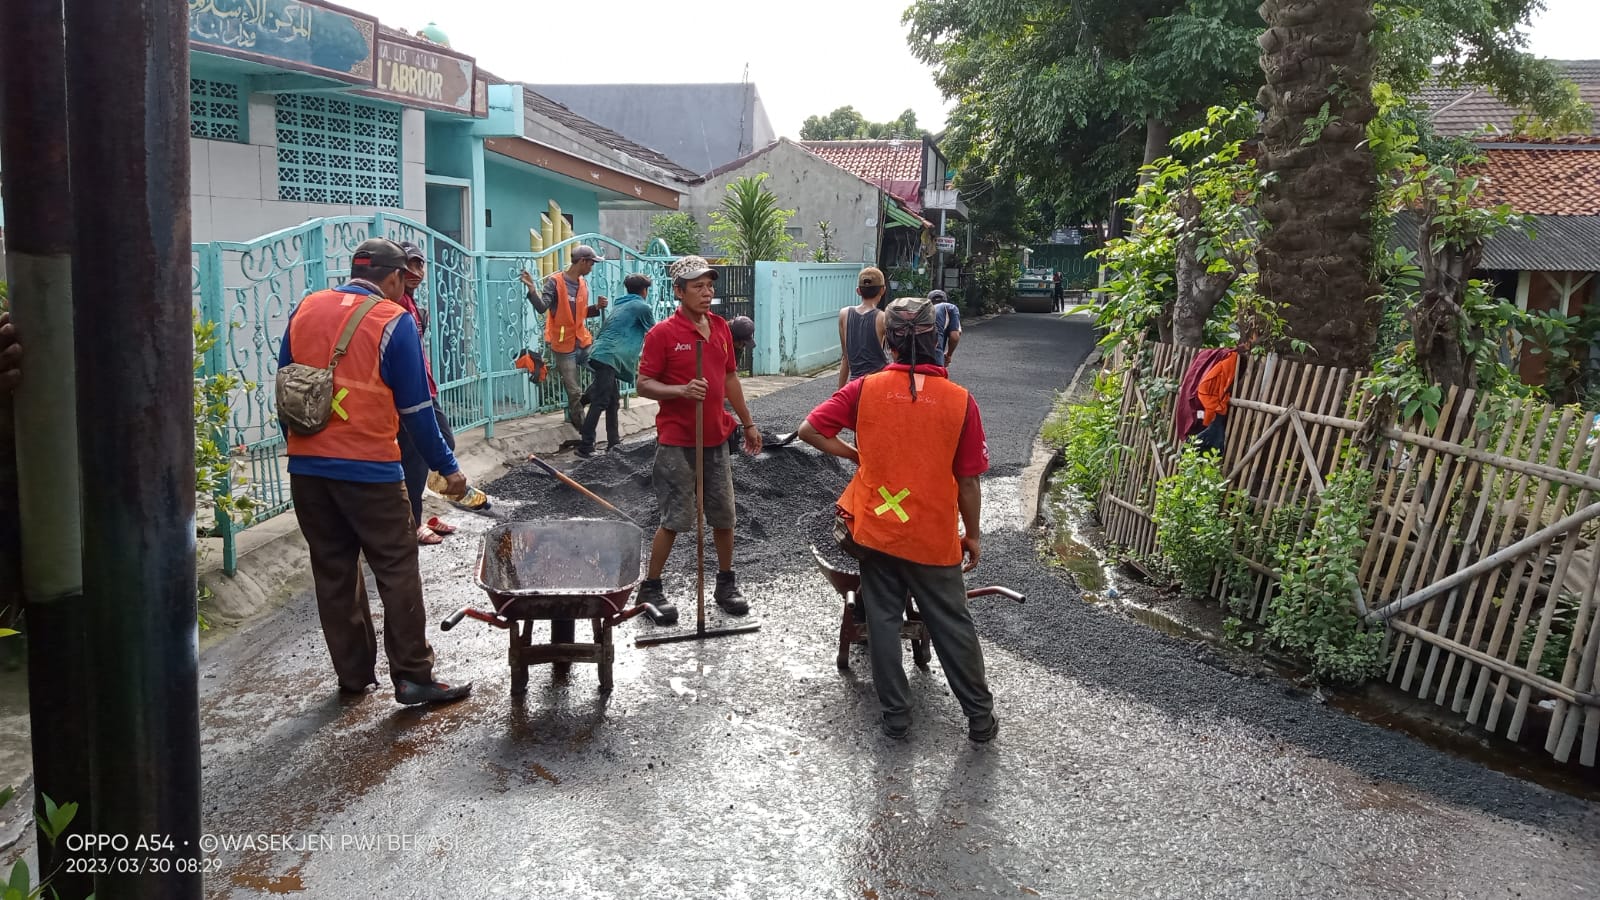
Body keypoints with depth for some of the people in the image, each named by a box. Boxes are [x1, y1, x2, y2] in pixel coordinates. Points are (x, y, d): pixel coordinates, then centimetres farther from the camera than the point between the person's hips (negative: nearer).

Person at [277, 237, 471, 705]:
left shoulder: (305, 310, 9)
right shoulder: (393, 321, -7)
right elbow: (416, 408, -6)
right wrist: (447, 467, 2)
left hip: (306, 467, 6)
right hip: (369, 470, -5)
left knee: (333, 570, 13)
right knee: (397, 570, 2)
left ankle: (353, 673, 21)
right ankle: (412, 676, 3)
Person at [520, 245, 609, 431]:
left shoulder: (583, 283, 10)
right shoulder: (555, 282, -11)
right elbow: (541, 308, -20)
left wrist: (597, 307, 1)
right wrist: (532, 290, -34)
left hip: (584, 341, 6)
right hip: (564, 346, -6)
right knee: (574, 392, 0)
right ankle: (583, 429, 12)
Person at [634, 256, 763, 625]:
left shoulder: (721, 327, 8)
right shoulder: (662, 333, -11)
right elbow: (644, 384, -10)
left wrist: (748, 423, 19)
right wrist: (682, 390, -27)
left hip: (715, 439, 6)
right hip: (677, 442, -6)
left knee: (724, 515, 12)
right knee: (675, 519, -2)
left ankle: (726, 582, 29)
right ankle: (650, 588, 14)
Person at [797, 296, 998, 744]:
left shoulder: (865, 389, -9)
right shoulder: (960, 400, -10)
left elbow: (810, 430, -9)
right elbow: (968, 482, -5)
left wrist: (856, 455, 4)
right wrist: (971, 535, 7)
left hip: (877, 531, 1)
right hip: (935, 538, 0)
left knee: (883, 620, 13)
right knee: (953, 625, 13)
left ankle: (895, 715, 21)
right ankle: (980, 716, 23)